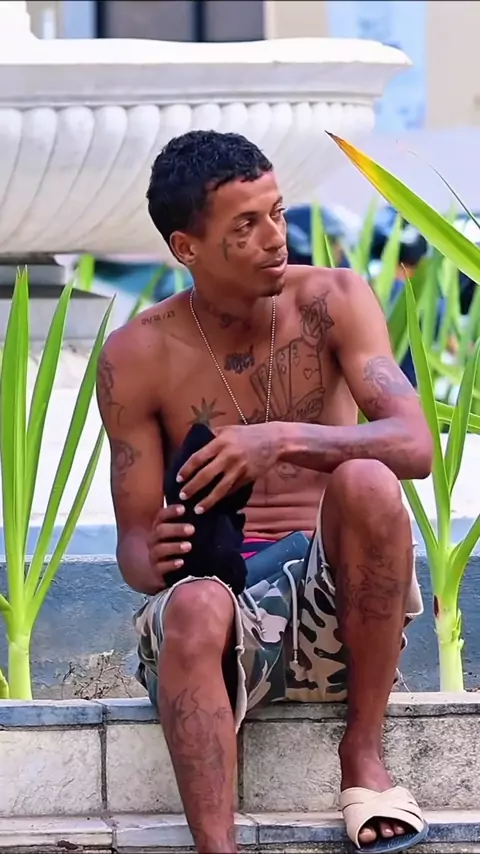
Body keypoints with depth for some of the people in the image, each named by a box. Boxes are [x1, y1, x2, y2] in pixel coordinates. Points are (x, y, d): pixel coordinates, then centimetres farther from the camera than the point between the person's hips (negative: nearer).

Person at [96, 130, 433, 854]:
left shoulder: (332, 301, 0)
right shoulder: (137, 357, 0)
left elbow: (415, 446, -13)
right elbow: (134, 541, 2)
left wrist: (287, 440, -30)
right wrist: (155, 557, -24)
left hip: (337, 599, 1)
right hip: (229, 591, -1)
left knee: (365, 481, -31)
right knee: (193, 609, -37)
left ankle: (364, 750, -16)